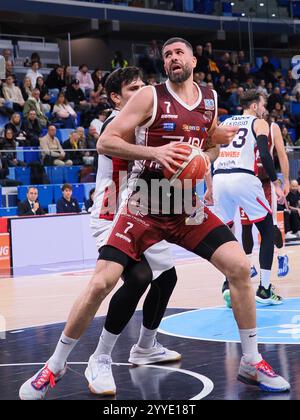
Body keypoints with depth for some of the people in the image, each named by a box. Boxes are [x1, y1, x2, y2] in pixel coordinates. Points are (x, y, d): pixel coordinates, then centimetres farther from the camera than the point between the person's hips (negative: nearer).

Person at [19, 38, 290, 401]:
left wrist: (221, 137, 3)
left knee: (239, 267, -9)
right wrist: (154, 152, -28)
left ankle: (251, 363, 6)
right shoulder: (149, 96, -10)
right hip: (144, 208, -4)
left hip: (187, 207, 4)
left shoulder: (210, 99, 7)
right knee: (101, 283, -12)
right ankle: (54, 366, 6)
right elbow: (105, 142, -15)